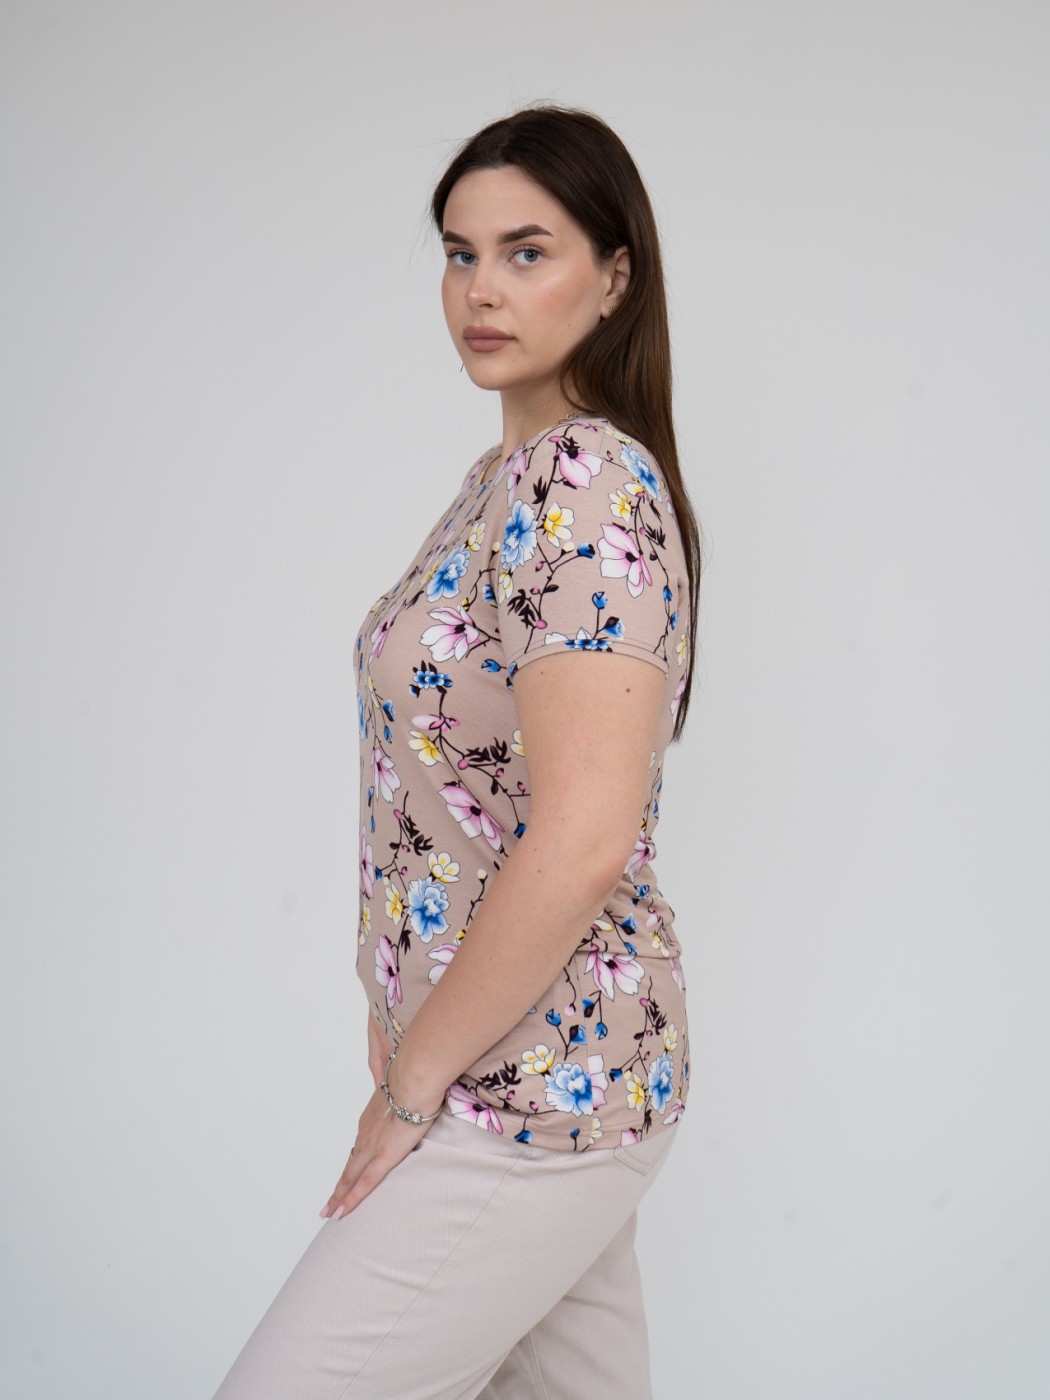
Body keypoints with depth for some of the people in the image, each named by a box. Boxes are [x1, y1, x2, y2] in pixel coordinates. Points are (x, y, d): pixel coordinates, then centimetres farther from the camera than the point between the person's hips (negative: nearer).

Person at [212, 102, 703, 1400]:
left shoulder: (590, 486, -19)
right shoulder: (504, 477, 11)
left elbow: (580, 844, -27)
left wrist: (411, 1087, -17)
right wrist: (413, 1041, 14)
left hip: (535, 1090, -9)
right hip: (546, 1062, 9)